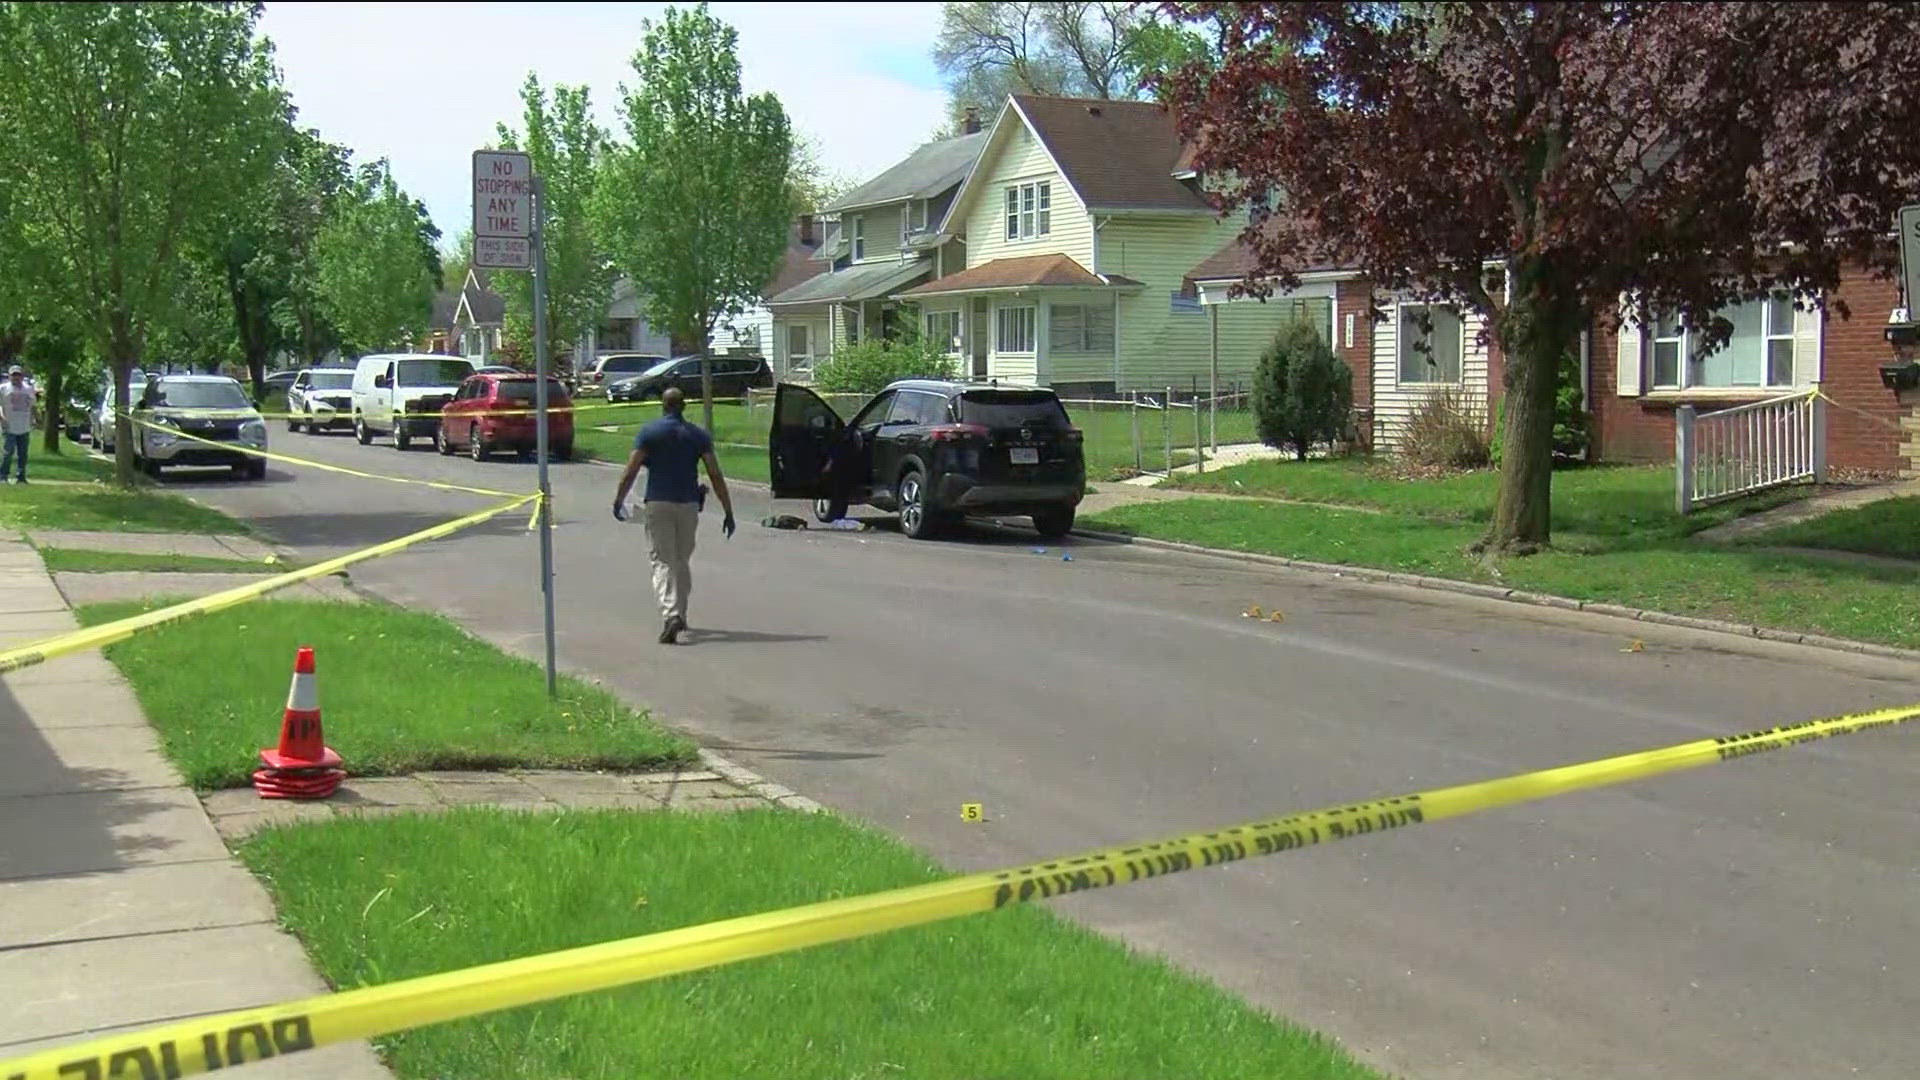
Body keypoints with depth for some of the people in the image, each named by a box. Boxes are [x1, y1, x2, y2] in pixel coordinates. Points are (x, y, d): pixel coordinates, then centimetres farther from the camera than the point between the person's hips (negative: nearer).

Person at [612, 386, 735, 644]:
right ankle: (680, 615, 26)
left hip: (658, 504, -2)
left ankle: (670, 615, -23)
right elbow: (716, 475, 0)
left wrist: (618, 501, 7)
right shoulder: (699, 436, 5)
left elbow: (630, 472, -5)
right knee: (683, 561, 18)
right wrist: (728, 512, 2)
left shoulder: (649, 433, -1)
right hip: (688, 505, 2)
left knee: (663, 562, -4)